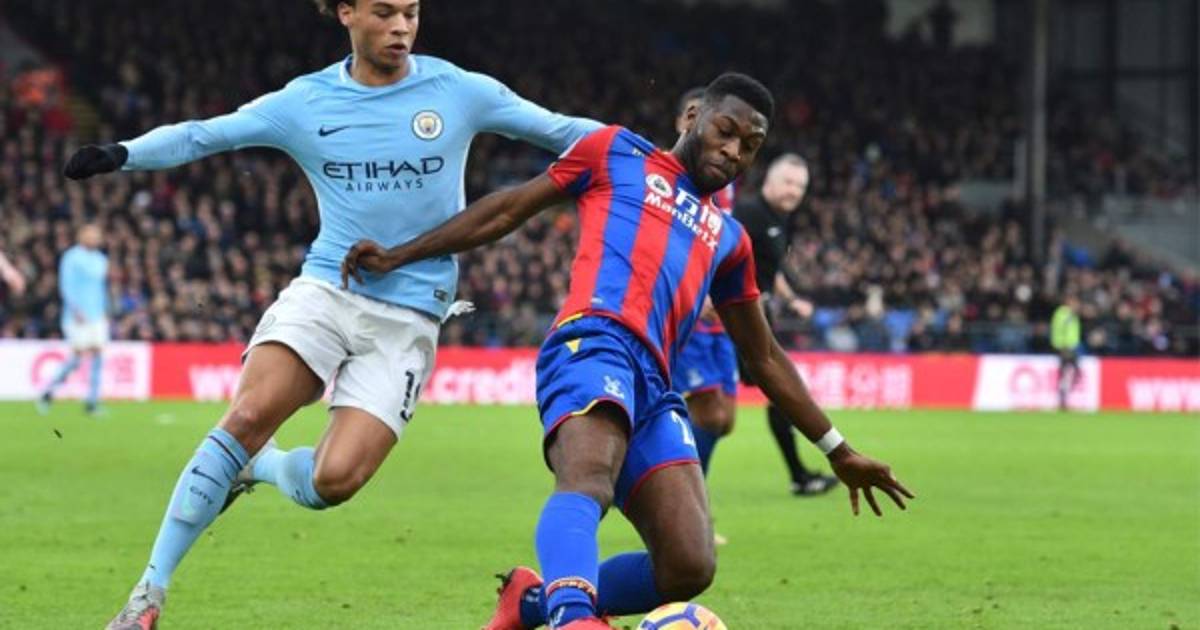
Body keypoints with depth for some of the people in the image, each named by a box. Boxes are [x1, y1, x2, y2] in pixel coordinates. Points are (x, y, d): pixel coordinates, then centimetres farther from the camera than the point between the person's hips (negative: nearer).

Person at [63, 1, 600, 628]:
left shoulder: (457, 91, 1)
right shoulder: (306, 102, 3)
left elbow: (559, 130, 10)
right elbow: (203, 134, 4)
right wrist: (123, 154, -11)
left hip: (407, 318, 0)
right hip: (325, 289, 0)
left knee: (333, 480, -18)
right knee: (249, 415, -24)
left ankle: (257, 469, 19)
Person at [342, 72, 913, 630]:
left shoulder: (728, 239, 34)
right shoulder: (617, 153, 22)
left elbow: (763, 358, 38)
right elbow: (510, 209, 22)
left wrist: (838, 451, 36)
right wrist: (399, 257, 16)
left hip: (653, 388, 6)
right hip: (594, 341, -6)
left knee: (689, 568, -14)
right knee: (588, 481, -37)